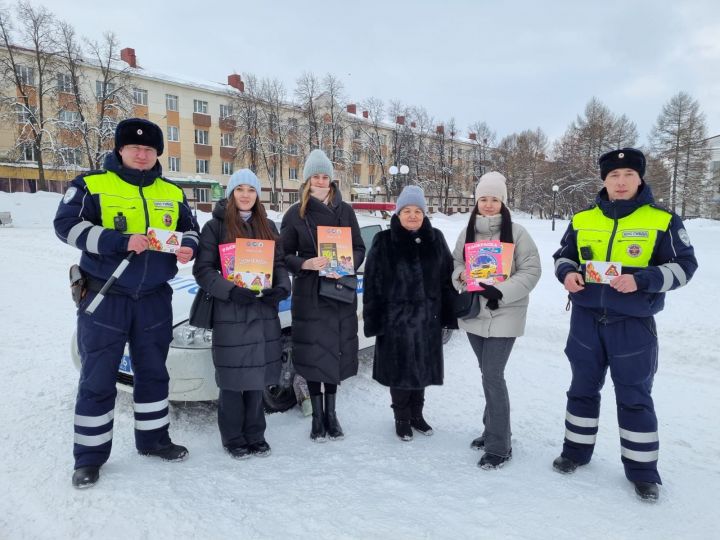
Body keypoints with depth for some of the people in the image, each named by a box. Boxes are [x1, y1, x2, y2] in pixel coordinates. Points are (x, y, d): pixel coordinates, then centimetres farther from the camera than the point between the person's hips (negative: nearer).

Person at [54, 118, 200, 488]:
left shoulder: (172, 193, 9)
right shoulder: (91, 184, -4)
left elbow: (190, 229, 17)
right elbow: (67, 226, -13)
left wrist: (188, 246, -8)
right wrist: (121, 242, -24)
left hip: (155, 299, 4)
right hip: (104, 298, -4)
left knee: (153, 373, 14)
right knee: (97, 380, 4)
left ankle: (153, 439, 31)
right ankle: (89, 457, 19)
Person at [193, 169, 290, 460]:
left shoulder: (268, 226, 13)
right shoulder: (216, 226, -1)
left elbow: (279, 263, 13)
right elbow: (203, 269, -6)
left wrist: (282, 287, -7)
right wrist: (230, 291, -20)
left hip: (263, 311, 4)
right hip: (229, 314, -4)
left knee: (257, 377, 11)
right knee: (232, 380, 2)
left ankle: (255, 435, 25)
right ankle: (234, 439, 19)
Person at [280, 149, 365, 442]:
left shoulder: (345, 211, 7)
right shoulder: (295, 213, 1)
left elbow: (359, 248, 10)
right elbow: (284, 255, 1)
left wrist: (349, 263, -11)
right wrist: (305, 264, -18)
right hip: (309, 295, -2)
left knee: (335, 352, 8)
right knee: (313, 354, 1)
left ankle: (331, 412, 24)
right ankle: (317, 416, 17)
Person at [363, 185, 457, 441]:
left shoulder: (436, 239, 4)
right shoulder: (384, 241, -5)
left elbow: (447, 278, 7)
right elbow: (371, 283, -6)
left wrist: (449, 314, 3)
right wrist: (373, 319, -10)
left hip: (428, 317, 3)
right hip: (395, 318, -3)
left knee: (423, 368, 14)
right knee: (399, 370, 6)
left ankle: (417, 414, 33)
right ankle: (402, 418, 25)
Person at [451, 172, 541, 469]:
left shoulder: (516, 232, -7)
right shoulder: (468, 232, 7)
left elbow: (531, 270, -8)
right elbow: (455, 263, 13)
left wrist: (502, 292, -19)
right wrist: (461, 275, -10)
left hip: (504, 315, -5)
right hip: (474, 313, 5)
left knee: (492, 375, -8)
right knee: (488, 374, 15)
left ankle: (499, 446, 4)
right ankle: (493, 430, 31)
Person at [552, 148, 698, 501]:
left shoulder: (662, 220, -4)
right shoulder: (582, 220, 4)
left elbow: (683, 265, -4)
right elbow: (562, 256, 14)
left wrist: (642, 280, -20)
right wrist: (567, 273, -10)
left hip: (632, 324, -3)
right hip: (586, 319, 3)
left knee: (634, 397, 8)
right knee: (582, 388, 15)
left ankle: (643, 470, 25)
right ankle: (576, 451, 33)